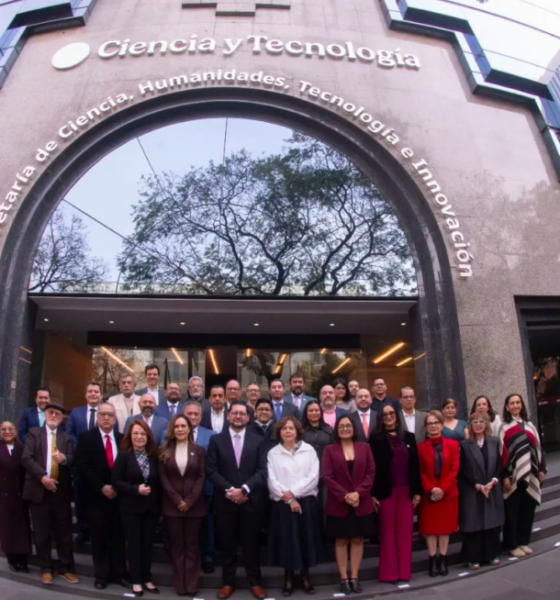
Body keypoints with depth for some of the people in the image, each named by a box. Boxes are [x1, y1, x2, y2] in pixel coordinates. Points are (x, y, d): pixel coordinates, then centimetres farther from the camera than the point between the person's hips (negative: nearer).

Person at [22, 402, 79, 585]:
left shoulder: (66, 437, 12)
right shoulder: (34, 433, 5)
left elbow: (73, 460, -1)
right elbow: (26, 458, -7)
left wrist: (64, 459, -24)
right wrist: (42, 476, -17)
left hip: (61, 490, 2)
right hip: (38, 489, -2)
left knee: (64, 532, 6)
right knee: (41, 533, 7)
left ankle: (65, 568, 17)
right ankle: (45, 569, 21)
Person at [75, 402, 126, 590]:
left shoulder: (123, 439, 7)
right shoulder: (86, 438, -1)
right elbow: (82, 466, -10)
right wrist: (102, 487, -15)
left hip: (119, 495, 2)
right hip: (96, 496, -2)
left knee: (118, 538, 8)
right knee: (99, 539, 8)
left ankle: (118, 573, 19)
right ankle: (101, 575, 21)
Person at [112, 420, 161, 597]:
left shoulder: (153, 456, 3)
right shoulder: (123, 454, -7)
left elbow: (158, 482, 6)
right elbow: (116, 481, -11)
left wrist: (160, 507, 4)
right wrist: (136, 489, -22)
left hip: (151, 507, 3)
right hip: (131, 507, -3)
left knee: (147, 544, 11)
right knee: (134, 544, 6)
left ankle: (146, 579, 24)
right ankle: (136, 581, 19)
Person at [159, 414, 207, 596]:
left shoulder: (198, 450, 3)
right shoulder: (164, 451, 4)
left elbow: (201, 477, -2)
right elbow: (163, 477, -2)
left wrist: (190, 500, -12)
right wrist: (177, 500, -10)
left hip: (194, 505, 0)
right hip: (172, 505, 1)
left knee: (192, 545, 6)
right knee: (176, 546, 7)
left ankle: (191, 585, 14)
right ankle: (180, 585, 16)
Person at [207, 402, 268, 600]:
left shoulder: (257, 441, 4)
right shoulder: (216, 440, 3)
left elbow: (262, 471, -3)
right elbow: (212, 470, -3)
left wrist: (244, 489, -15)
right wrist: (229, 490, -13)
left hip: (251, 500, 0)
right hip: (225, 500, 0)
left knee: (251, 543, 8)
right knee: (227, 544, 8)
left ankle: (255, 582, 23)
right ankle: (227, 582, 23)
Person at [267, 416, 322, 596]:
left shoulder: (309, 450, 2)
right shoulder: (273, 453, 2)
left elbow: (313, 477, -6)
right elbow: (272, 481, -4)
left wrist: (292, 492, -13)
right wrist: (288, 499, -13)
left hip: (306, 502, 1)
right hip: (282, 504, 0)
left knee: (306, 539, 6)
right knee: (286, 540, 4)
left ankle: (305, 577, 22)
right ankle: (288, 579, 19)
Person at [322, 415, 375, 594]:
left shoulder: (364, 447, 4)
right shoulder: (329, 450, -1)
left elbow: (371, 472, -1)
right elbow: (327, 476, -7)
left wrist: (358, 493, -13)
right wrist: (344, 496, -16)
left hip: (361, 503, 2)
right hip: (338, 504, -1)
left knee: (357, 540, 8)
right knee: (341, 540, 6)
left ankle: (354, 577, 18)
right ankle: (344, 578, 15)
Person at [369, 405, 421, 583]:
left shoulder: (409, 437, 8)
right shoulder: (376, 438, -2)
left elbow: (415, 465, 8)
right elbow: (372, 466, -5)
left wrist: (417, 491, 4)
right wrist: (373, 493, -10)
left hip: (406, 490, 3)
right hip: (385, 490, -3)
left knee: (405, 530, 6)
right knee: (388, 531, 4)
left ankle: (404, 570, 17)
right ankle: (389, 572, 12)